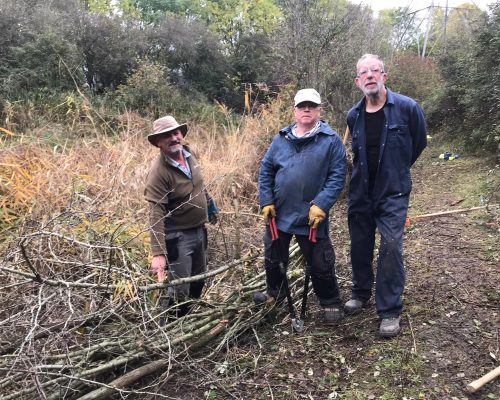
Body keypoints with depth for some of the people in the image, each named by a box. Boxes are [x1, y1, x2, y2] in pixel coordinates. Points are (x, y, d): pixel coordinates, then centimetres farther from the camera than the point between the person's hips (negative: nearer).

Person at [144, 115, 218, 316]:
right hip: (178, 237, -8)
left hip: (199, 230, 8)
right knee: (180, 290, -1)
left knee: (199, 280, 23)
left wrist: (210, 204, 27)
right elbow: (156, 215, -29)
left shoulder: (188, 155, -2)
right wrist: (158, 253, -34)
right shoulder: (159, 171, -25)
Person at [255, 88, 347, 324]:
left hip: (312, 216, -4)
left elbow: (338, 175, -12)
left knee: (320, 264, 7)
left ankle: (331, 304, 29)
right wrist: (267, 202, -1)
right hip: (278, 214, 4)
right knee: (273, 258, 20)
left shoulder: (331, 140, -8)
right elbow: (266, 170, 7)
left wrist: (322, 204, -20)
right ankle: (275, 294, 44)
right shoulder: (281, 139, 4)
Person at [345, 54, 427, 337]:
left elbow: (419, 143, 6)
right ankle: (361, 293, 34)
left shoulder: (408, 108, -10)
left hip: (393, 193, -4)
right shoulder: (354, 115, 1)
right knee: (360, 247, 13)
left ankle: (390, 311, 3)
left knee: (391, 248, -9)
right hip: (360, 193, 4)